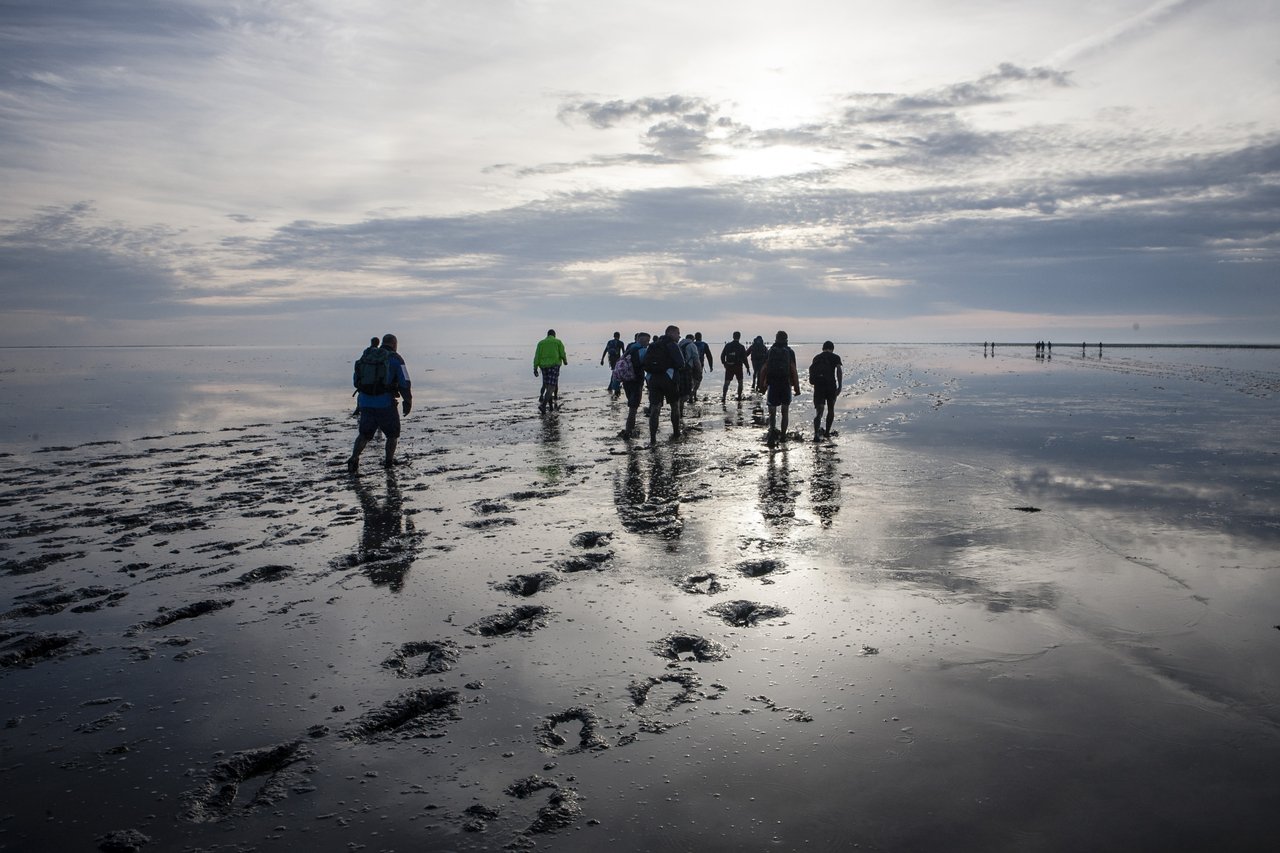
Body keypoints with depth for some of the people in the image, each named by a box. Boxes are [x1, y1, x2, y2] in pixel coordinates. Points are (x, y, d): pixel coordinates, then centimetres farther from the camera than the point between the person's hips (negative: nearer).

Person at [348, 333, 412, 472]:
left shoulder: (367, 356, 14)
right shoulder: (395, 358, -1)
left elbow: (356, 379, 20)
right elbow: (405, 383, -6)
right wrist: (408, 402, 4)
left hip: (365, 402, 4)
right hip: (385, 402, -4)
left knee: (364, 434, 12)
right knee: (393, 433, 17)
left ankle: (354, 458, -5)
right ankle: (389, 460, 20)